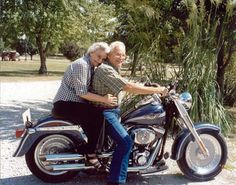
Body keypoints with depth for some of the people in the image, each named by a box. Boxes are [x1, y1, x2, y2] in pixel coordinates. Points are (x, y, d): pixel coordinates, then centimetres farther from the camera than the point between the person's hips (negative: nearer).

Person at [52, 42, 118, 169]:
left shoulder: (91, 67, 16)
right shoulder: (81, 64, -15)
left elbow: (88, 90, 14)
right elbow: (81, 92, -22)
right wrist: (103, 99, -21)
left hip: (72, 103, 10)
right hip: (64, 105, -10)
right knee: (97, 116, -22)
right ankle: (90, 154, -12)